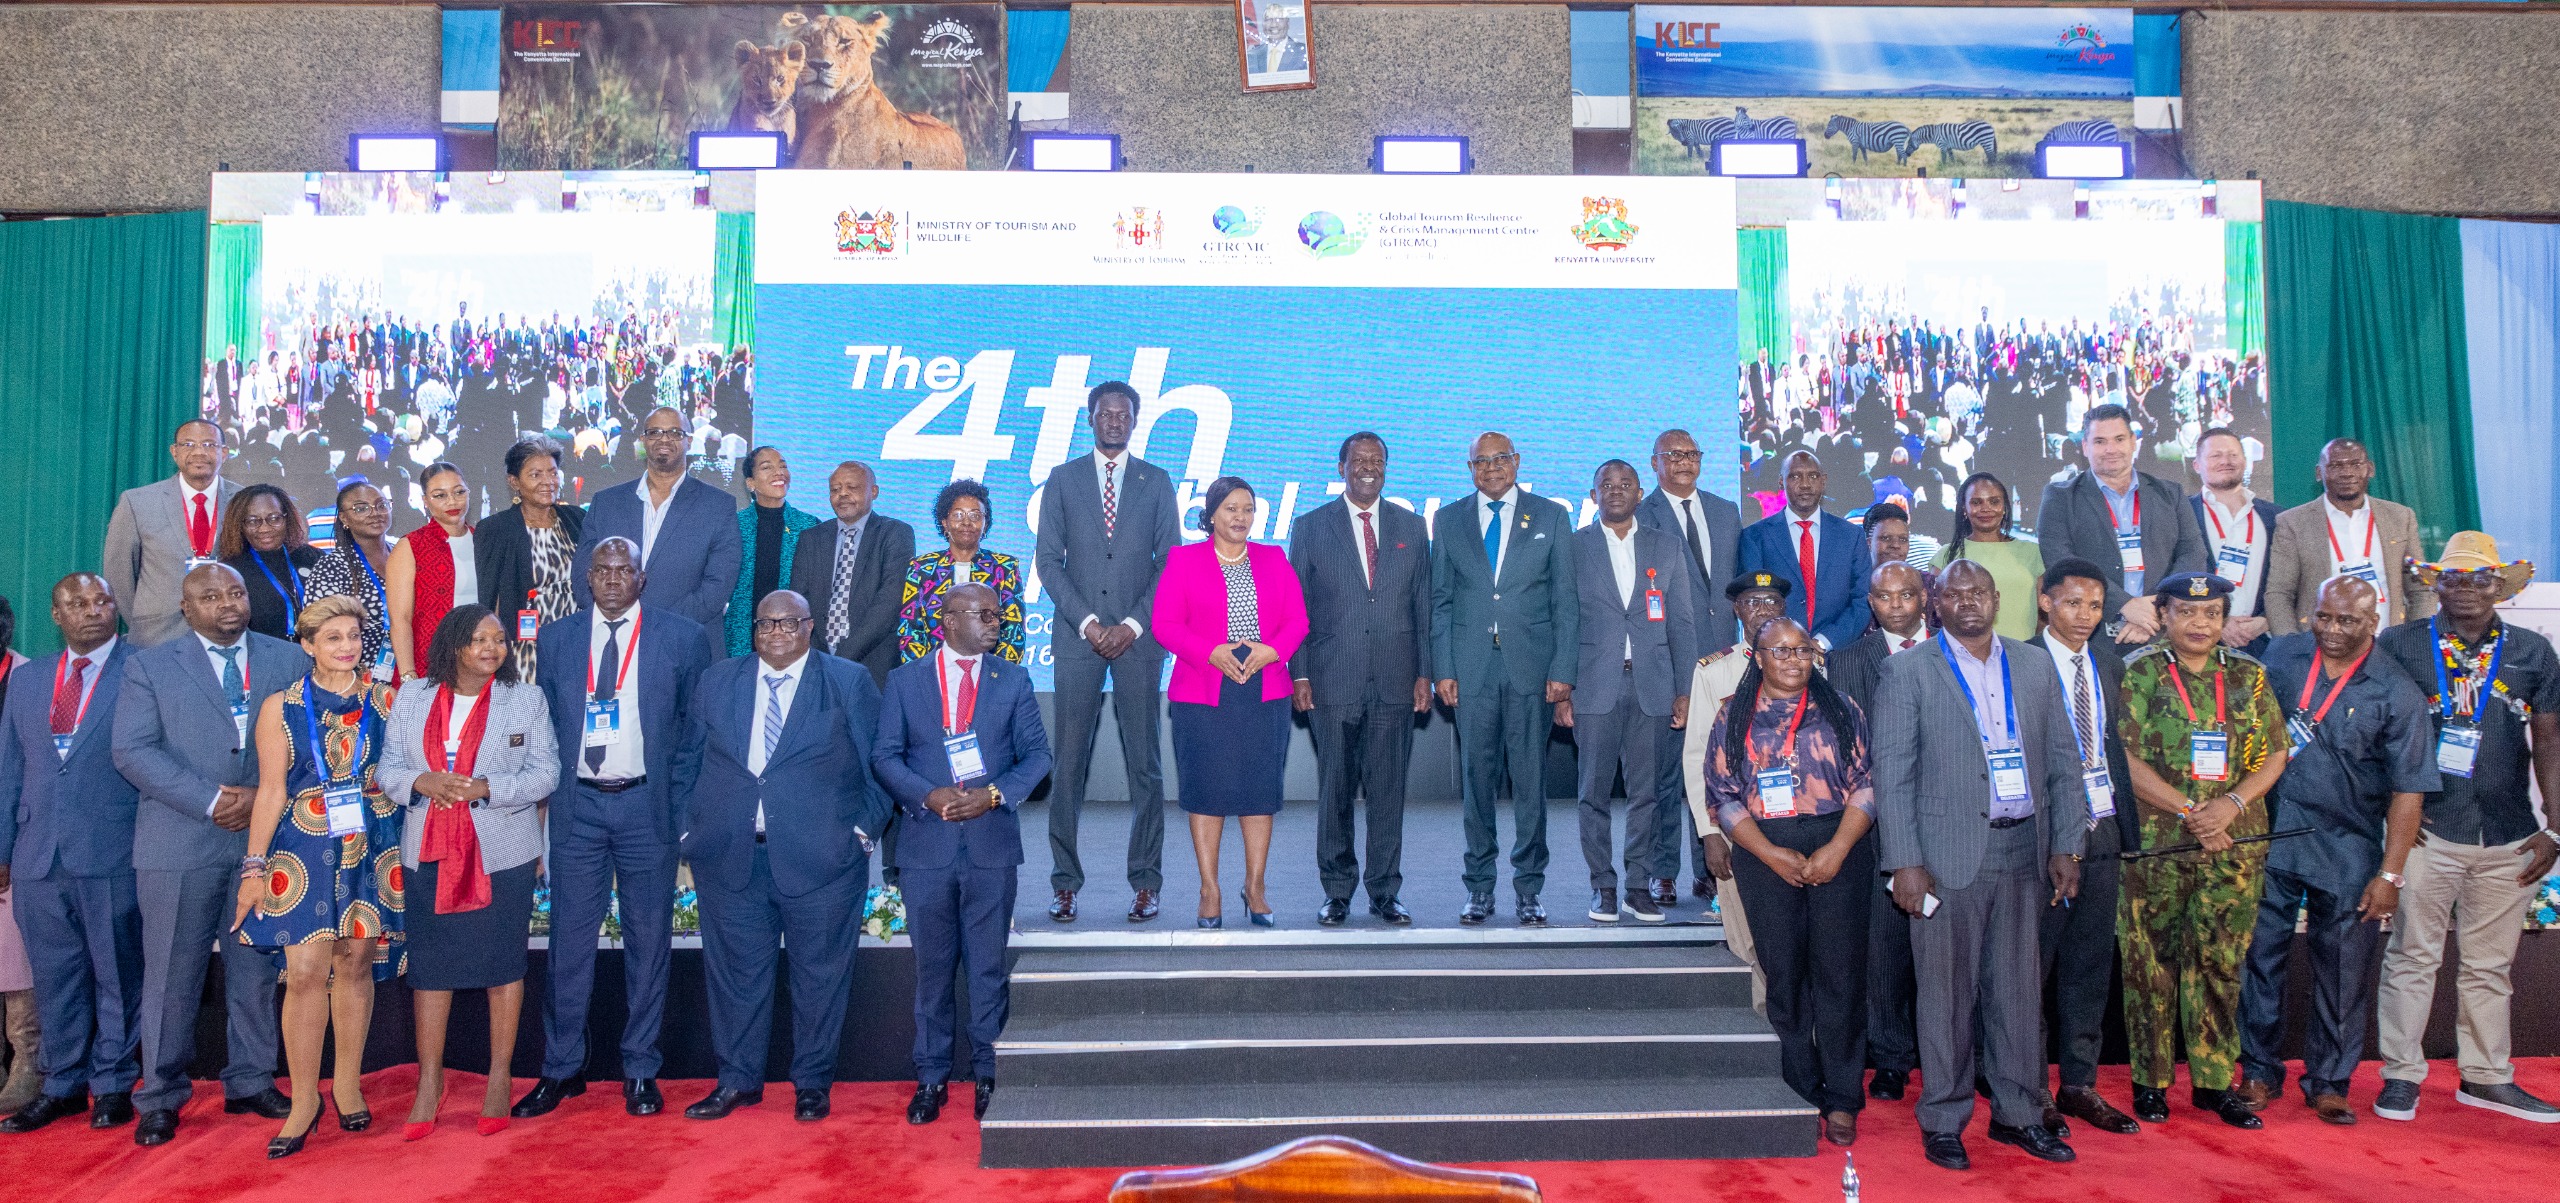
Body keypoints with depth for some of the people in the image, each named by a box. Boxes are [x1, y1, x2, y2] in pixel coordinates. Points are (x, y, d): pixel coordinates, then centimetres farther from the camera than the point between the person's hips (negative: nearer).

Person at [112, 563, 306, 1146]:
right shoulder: (149, 666, 5)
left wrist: (264, 796, -11)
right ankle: (161, 1097, 15)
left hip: (264, 839, 2)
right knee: (172, 973, 3)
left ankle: (250, 1082, 21)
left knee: (256, 969, 9)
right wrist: (210, 800, -14)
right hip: (179, 844, -2)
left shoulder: (290, 660, 9)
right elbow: (134, 751, -5)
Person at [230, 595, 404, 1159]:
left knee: (356, 966, 7)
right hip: (304, 851, -1)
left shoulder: (383, 701, 4)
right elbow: (271, 792, 0)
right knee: (305, 971, -6)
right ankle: (304, 1100, 6)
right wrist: (254, 867, -3)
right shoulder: (281, 708, 1)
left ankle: (347, 1083, 21)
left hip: (372, 849, 2)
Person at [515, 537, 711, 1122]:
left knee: (648, 940, 5)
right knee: (569, 938, 4)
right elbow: (543, 726, 12)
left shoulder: (682, 637, 1)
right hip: (576, 806, 2)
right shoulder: (556, 639, 8)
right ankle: (561, 1069, 17)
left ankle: (640, 1070, 17)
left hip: (647, 805, -1)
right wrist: (546, 791, 4)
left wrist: (677, 802, -2)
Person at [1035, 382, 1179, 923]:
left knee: (1144, 761, 0)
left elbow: (1170, 562, 6)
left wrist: (1133, 625, -6)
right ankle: (1064, 882, 7)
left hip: (1139, 636, 0)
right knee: (1069, 762, -1)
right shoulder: (1063, 479, 10)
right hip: (1077, 634, 0)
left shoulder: (1156, 482, 11)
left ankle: (1146, 883, 7)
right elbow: (1048, 559, 4)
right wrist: (1087, 622, -6)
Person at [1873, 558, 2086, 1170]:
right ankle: (1943, 1121, 14)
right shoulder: (1908, 671, -1)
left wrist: (2066, 845, 5)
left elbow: (2063, 760, 12)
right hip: (1948, 855, -4)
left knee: (2020, 989, 11)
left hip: (2024, 850, 4)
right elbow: (1892, 773, -5)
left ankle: (2018, 1113, 24)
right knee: (1947, 992, 3)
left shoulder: (2035, 664, 12)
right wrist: (1905, 862, -11)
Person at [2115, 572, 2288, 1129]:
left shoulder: (2248, 675, 9)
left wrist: (2231, 803, -9)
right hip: (2156, 842, -3)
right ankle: (2149, 1080, 13)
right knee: (2152, 961, 3)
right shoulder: (2139, 673, -1)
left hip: (2235, 844, 3)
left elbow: (2275, 754, 8)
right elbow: (2126, 760, -7)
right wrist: (2190, 810, -13)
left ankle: (2216, 1081, 18)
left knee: (2220, 962, 8)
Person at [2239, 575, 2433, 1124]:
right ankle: (2260, 1073, 19)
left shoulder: (2396, 693, -6)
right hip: (2272, 839, 2)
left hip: (2349, 851, -1)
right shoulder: (2282, 657, 2)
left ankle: (2328, 1083, 21)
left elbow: (2409, 789, -7)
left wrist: (2389, 874, -10)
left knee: (2343, 972, 6)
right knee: (2262, 957, 6)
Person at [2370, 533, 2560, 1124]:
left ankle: (2485, 1076, 23)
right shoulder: (2400, 644, 1)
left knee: (2491, 963, 11)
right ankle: (2401, 1074, 10)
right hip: (2425, 831, -2)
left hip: (2508, 839, 3)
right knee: (2412, 955, 1)